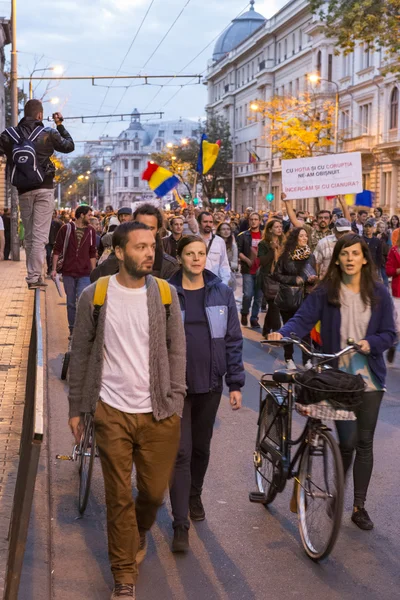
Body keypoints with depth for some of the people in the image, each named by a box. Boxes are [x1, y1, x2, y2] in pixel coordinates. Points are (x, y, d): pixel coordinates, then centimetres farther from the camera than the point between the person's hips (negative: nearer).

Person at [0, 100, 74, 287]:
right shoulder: (48, 134, -3)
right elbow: (69, 146, 11)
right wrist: (60, 125, 20)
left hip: (23, 190, 3)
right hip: (44, 189, -3)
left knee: (29, 235, 13)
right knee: (40, 235, -4)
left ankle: (34, 274, 18)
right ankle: (34, 277, -10)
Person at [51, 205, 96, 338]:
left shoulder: (91, 231, 6)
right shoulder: (66, 229, -2)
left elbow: (92, 253, 12)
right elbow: (57, 249, 1)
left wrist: (93, 272, 9)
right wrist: (54, 269, -5)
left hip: (84, 274, 1)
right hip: (68, 272, 0)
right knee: (71, 303, 8)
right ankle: (72, 330, 19)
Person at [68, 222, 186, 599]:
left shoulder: (165, 294, 0)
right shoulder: (94, 295, -3)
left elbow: (176, 351, 4)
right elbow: (80, 353, 3)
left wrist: (175, 403, -2)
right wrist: (76, 408, 4)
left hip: (158, 412, 1)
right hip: (111, 411, -1)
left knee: (154, 491, 8)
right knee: (118, 496, 5)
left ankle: (140, 530, 43)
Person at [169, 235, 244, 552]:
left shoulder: (221, 293, 1)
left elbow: (233, 339, 3)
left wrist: (236, 383, 0)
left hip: (210, 384, 3)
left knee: (201, 447, 17)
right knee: (181, 452, -5)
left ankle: (194, 496, 42)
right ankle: (181, 524, 0)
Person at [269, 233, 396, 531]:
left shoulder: (379, 293, 0)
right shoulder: (327, 291, -4)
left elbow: (389, 334, 2)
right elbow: (303, 319, -13)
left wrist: (370, 343, -18)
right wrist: (282, 333, -32)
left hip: (370, 377, 2)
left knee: (365, 443, 8)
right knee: (348, 441, -6)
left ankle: (359, 506, 21)